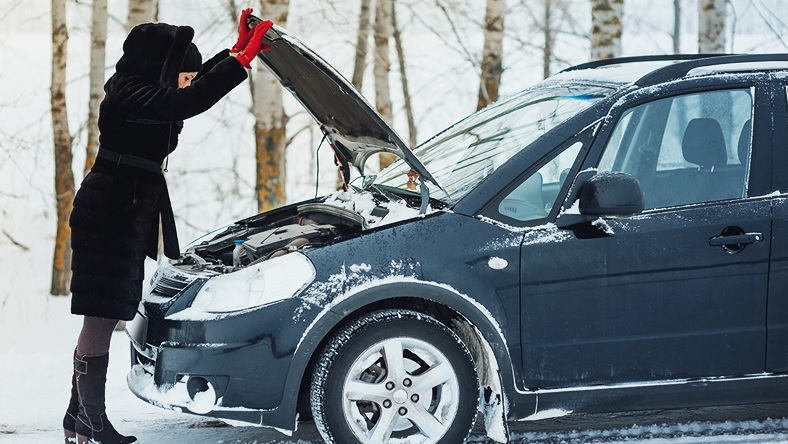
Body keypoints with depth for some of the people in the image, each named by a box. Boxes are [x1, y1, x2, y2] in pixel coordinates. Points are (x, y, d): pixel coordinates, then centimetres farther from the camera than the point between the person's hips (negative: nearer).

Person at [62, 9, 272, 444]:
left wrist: (236, 51, 20)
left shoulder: (141, 90, 12)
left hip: (130, 216, 10)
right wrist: (240, 62, -30)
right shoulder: (128, 96, -17)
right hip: (108, 216, -10)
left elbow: (195, 85, 28)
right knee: (101, 317, -7)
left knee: (101, 321, 12)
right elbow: (186, 104, -32)